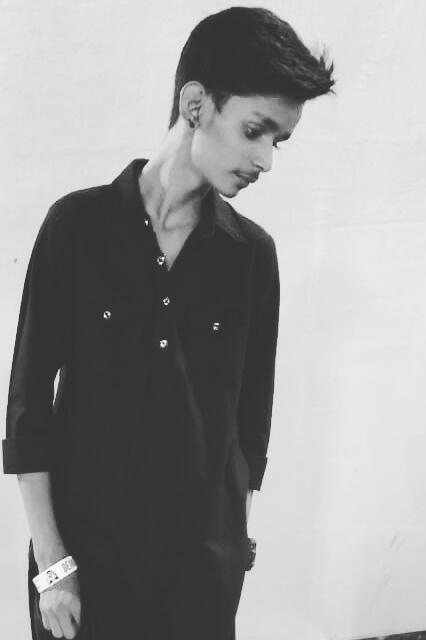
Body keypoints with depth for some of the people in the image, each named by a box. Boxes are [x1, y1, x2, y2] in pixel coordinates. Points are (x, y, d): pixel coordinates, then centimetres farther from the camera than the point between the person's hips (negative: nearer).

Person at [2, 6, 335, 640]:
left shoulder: (253, 253, -2)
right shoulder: (77, 224, -8)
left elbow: (250, 420, 6)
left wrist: (236, 547, 8)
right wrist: (52, 563, -8)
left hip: (205, 563, 2)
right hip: (87, 551, -2)